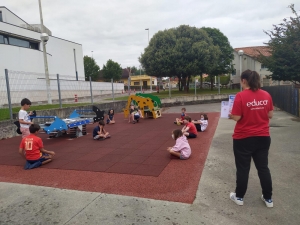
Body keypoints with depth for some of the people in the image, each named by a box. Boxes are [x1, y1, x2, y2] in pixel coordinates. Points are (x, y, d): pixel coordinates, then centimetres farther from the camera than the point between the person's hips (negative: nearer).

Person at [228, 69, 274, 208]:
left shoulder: (241, 96, -16)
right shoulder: (266, 95, 0)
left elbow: (237, 117, -17)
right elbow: (270, 115, 6)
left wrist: (231, 115, 3)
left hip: (243, 138, -4)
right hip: (263, 137, 5)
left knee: (243, 169, 9)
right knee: (263, 167, 16)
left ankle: (239, 197, 25)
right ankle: (268, 198, 29)